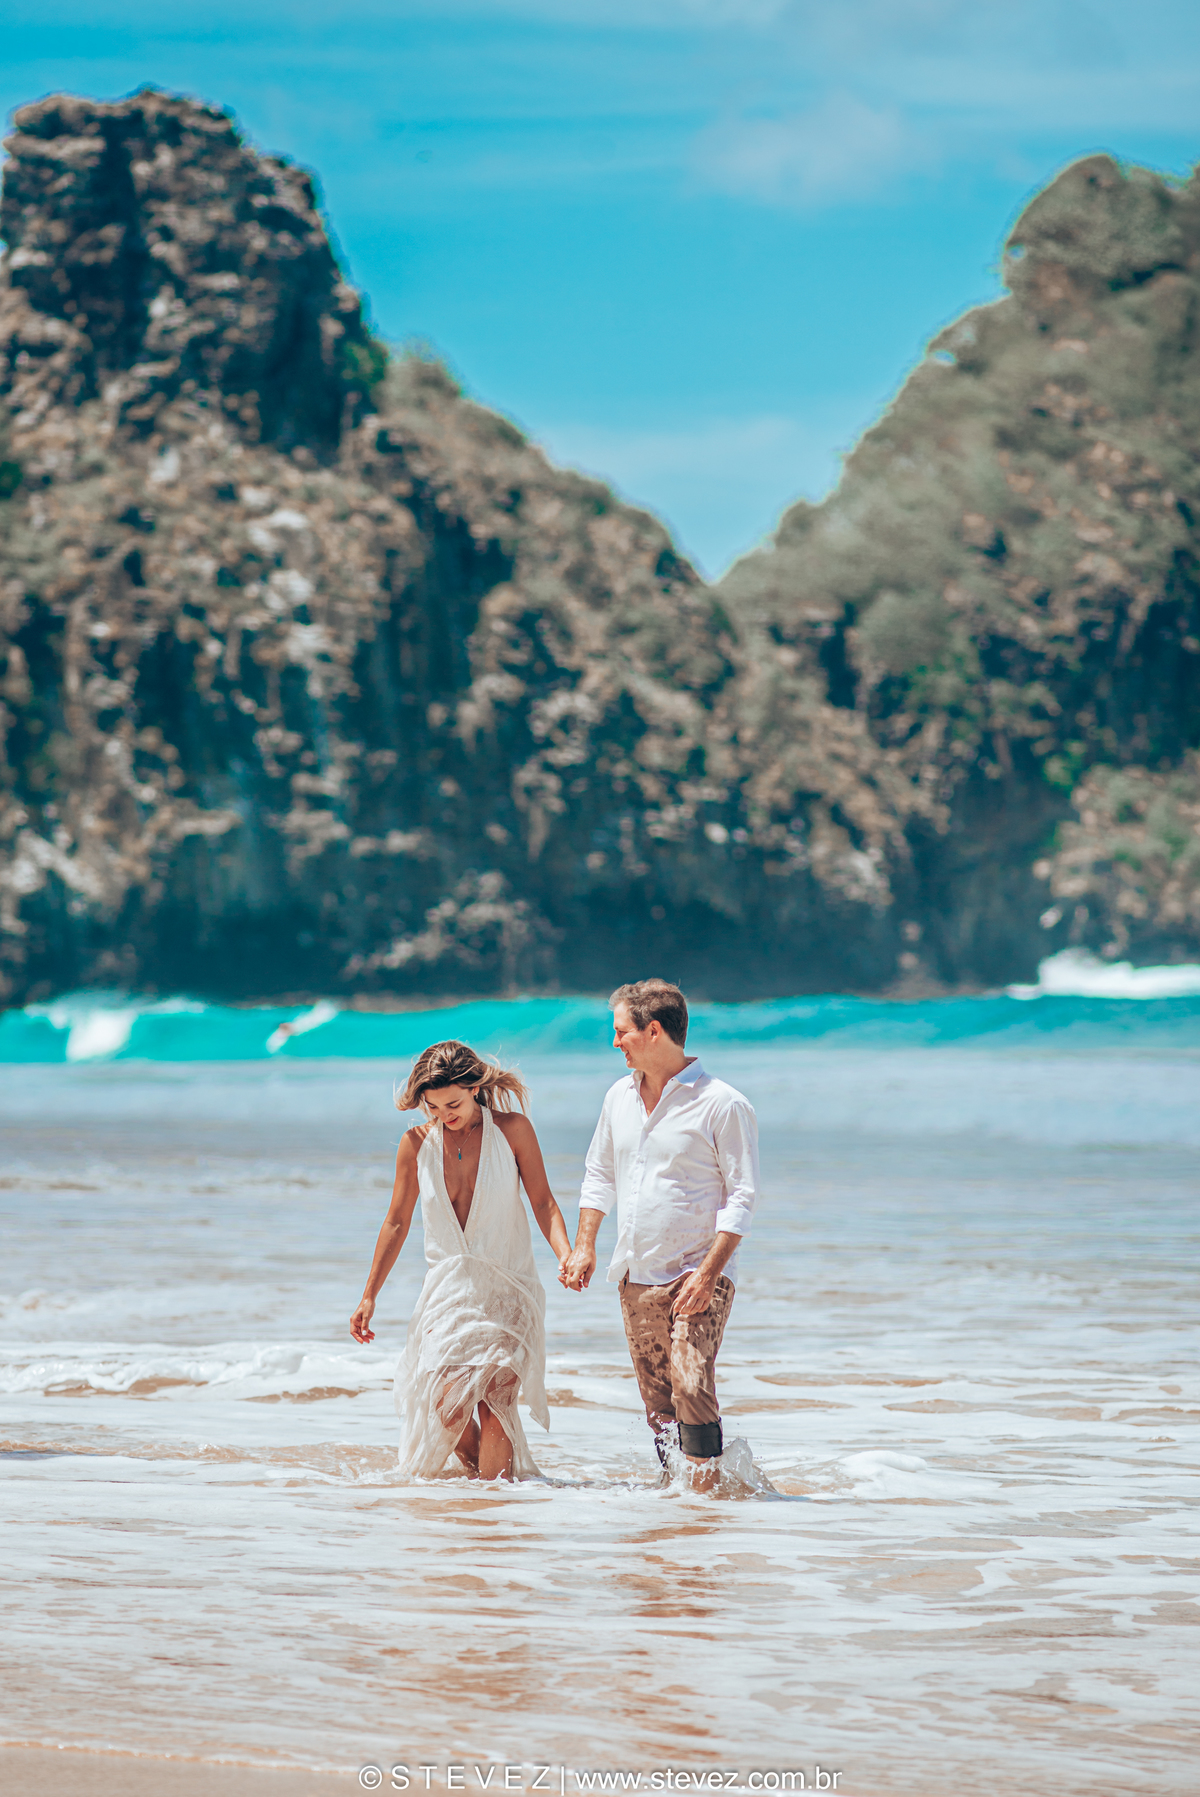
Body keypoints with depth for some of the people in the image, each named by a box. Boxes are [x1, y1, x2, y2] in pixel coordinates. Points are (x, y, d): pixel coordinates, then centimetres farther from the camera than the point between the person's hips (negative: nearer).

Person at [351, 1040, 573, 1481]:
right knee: (448, 1402, -13)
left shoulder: (512, 1130, -2)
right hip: (448, 1289, 2)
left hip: (508, 1288, -2)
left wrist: (565, 1253, -18)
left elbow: (542, 1202, 1)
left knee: (494, 1399, -17)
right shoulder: (416, 1144, 3)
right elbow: (397, 1222, 12)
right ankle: (480, 1470, 14)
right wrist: (369, 1295, 14)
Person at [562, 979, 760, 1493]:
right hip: (636, 1276, 6)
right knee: (657, 1402, 7)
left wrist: (707, 1273, -19)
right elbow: (599, 1175, 22)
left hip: (697, 1274, -6)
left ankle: (707, 1491, -14)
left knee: (692, 1387, -19)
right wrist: (584, 1246, 9)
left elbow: (741, 1196, -11)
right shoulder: (620, 1097, 10)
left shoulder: (722, 1104, -10)